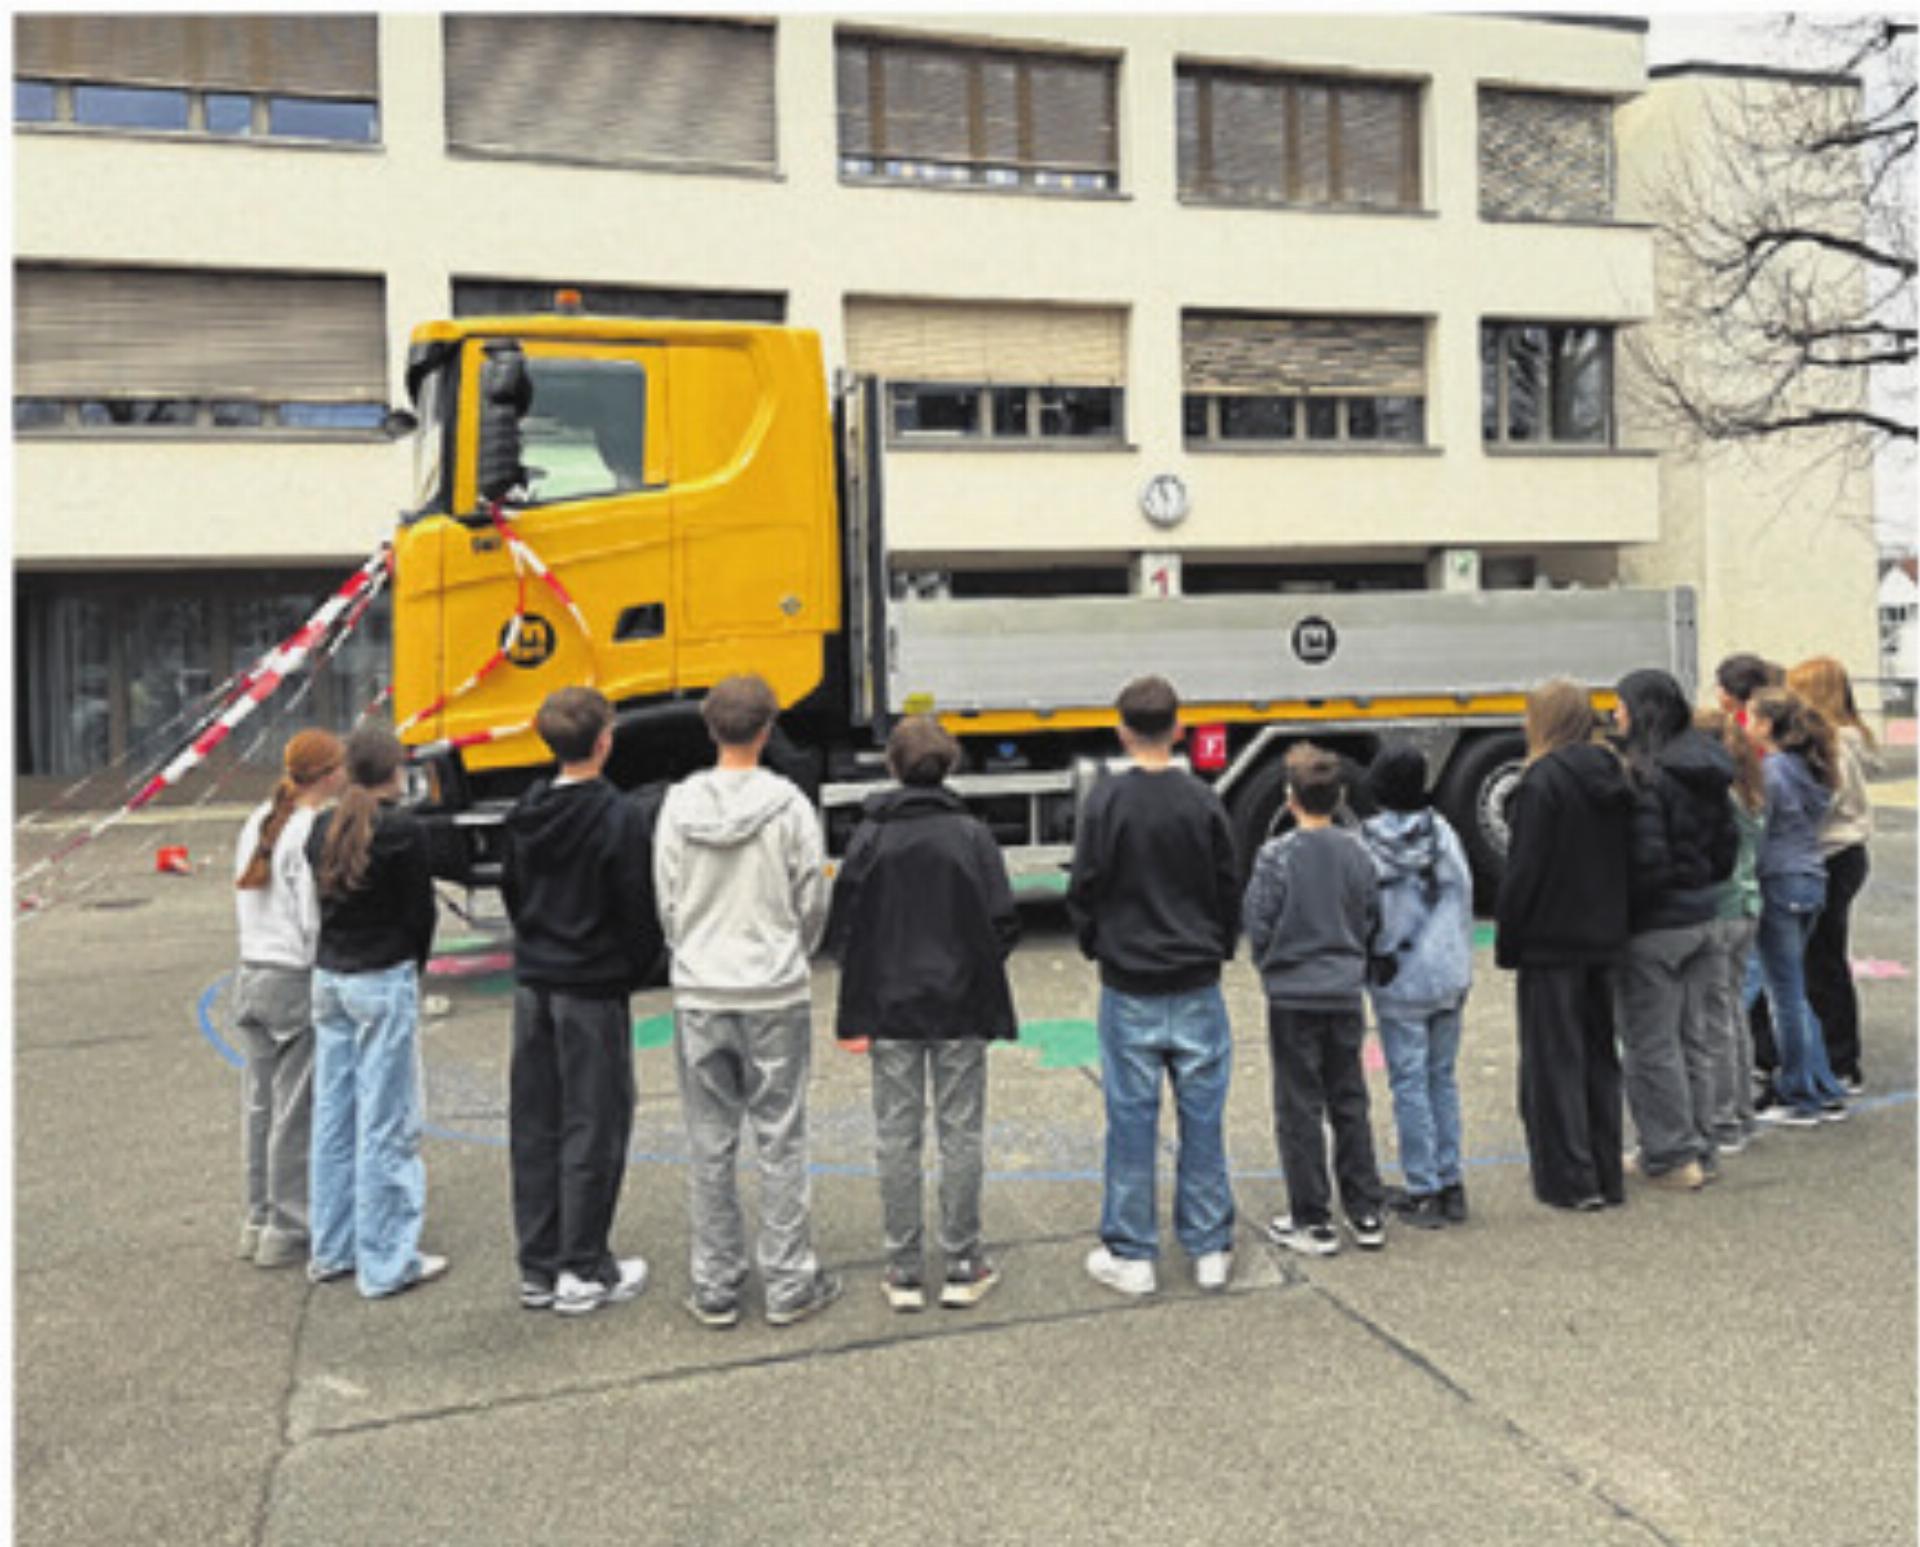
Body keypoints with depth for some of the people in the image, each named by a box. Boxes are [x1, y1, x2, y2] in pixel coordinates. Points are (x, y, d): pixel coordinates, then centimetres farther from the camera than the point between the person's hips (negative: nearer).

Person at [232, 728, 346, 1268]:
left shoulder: (259, 822, 8)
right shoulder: (313, 832, -17)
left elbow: (243, 896, 14)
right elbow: (316, 920, -18)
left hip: (251, 975, 8)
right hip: (297, 981, -8)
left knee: (260, 1103, 15)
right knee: (297, 1111, 1)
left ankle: (258, 1219, 25)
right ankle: (287, 1230, 9)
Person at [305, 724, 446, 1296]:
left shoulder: (323, 829, 5)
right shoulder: (403, 832, -13)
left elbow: (322, 898, 7)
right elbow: (420, 913, -8)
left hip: (328, 980, 7)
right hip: (383, 983, -7)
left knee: (332, 1116, 14)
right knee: (387, 1123, -1)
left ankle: (331, 1249, 24)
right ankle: (387, 1262, 6)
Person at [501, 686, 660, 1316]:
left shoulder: (525, 814, 4)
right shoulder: (617, 818, -17)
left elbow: (512, 891, 13)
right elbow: (639, 911, -14)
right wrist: (633, 971, 3)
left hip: (533, 986, 7)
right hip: (593, 990, -6)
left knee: (535, 1125, 12)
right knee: (593, 1125, 3)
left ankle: (537, 1268, 21)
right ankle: (584, 1272, 10)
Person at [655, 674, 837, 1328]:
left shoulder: (678, 806, -2)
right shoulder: (789, 806, -9)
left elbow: (666, 905, 3)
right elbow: (812, 905, -2)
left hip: (699, 996, 2)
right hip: (774, 995, -2)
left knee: (711, 1144, 10)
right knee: (780, 1140, 7)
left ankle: (715, 1288, 19)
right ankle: (789, 1285, 15)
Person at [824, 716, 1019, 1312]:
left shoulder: (870, 837, -4)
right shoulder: (971, 834, -6)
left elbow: (844, 929, -4)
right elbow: (1003, 924, -7)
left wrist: (857, 1011, 3)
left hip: (889, 1010, 1)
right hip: (962, 1007, 0)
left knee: (897, 1138, 8)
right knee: (960, 1133, 9)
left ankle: (904, 1272, 15)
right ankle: (962, 1268, 16)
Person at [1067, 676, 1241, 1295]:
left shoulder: (1106, 800, -9)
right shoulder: (1203, 802, -3)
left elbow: (1084, 890, -4)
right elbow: (1229, 889, 4)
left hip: (1128, 989, -2)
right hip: (1197, 988, 2)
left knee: (1131, 1118, 5)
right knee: (1202, 1115, 10)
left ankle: (1130, 1255, 14)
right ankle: (1210, 1249, 19)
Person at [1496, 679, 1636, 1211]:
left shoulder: (1543, 780, -16)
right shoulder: (1613, 777, 7)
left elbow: (1524, 871, -16)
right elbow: (1623, 861, 11)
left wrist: (1506, 942, -8)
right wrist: (1612, 926, 17)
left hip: (1551, 943, -7)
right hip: (1604, 940, 7)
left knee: (1554, 1058, 2)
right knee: (1599, 1053, 15)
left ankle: (1571, 1179, 6)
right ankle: (1606, 1175, 23)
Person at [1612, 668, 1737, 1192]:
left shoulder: (1643, 775, -19)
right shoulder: (1706, 770, 7)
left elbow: (1645, 859, -22)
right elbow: (1729, 842, 13)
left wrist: (1615, 912, -11)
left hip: (1655, 926, -9)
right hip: (1702, 915, 9)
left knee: (1651, 1045, 2)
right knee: (1693, 1039, 17)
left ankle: (1671, 1156, 9)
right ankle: (1699, 1149, 26)